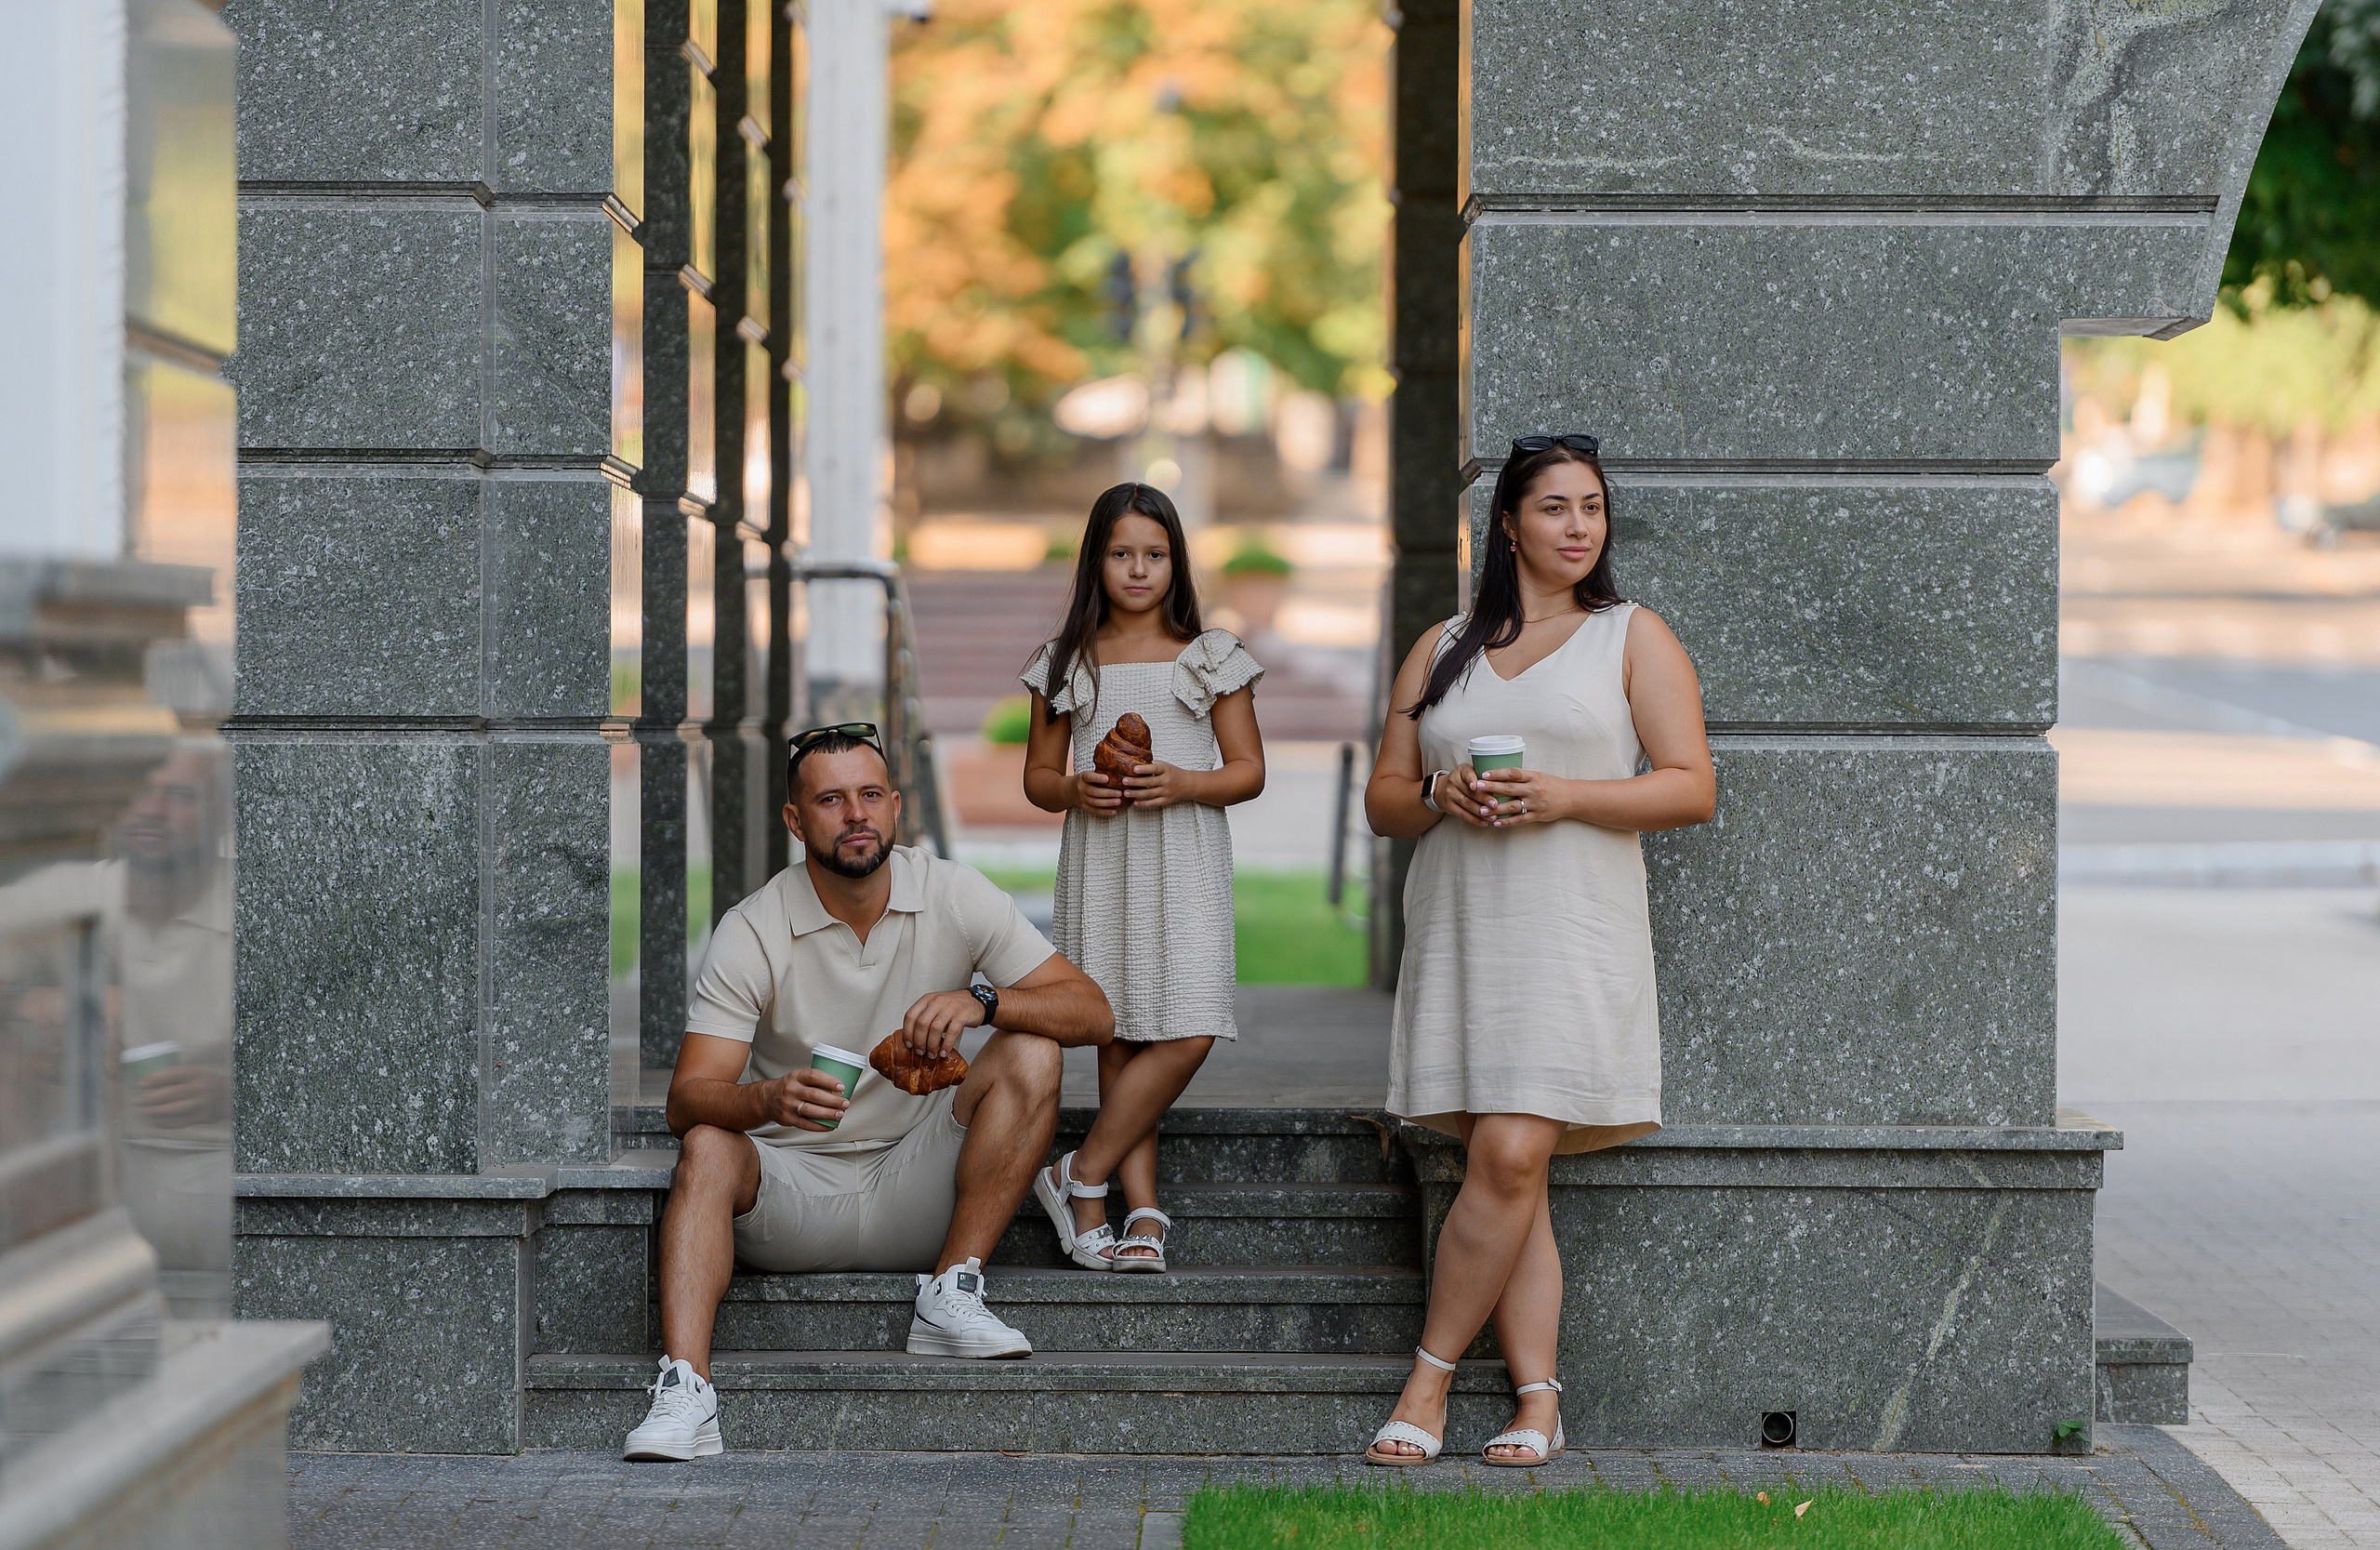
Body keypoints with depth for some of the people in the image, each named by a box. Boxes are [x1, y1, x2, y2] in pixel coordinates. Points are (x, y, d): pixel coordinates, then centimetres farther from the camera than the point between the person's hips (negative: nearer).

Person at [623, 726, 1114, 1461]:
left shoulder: (954, 897, -4)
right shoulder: (751, 932, -8)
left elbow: (1092, 1013, -8)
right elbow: (688, 1099, -16)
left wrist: (984, 1002, -28)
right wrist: (770, 1101, -40)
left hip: (914, 1192, 1)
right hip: (793, 1195, -1)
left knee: (1030, 1056, -19)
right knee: (707, 1149, -31)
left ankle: (950, 1293, -20)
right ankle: (684, 1393, -44)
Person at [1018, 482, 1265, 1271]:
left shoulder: (1212, 658, 6)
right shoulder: (1066, 664, 9)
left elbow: (1249, 770, 5)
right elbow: (1037, 774, 14)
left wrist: (1185, 783, -14)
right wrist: (1075, 790, -9)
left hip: (1186, 860, -1)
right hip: (1099, 860, 1)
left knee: (1190, 1031, -14)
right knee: (1119, 1035, -2)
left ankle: (1081, 1176, -4)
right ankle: (1144, 1212, 0)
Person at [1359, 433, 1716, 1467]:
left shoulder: (1634, 638, 7)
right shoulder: (1441, 650, 17)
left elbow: (1692, 790, -1)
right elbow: (1382, 800, 17)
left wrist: (1564, 796, -14)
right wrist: (1438, 795, -6)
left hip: (1572, 929, -3)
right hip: (1457, 929, 3)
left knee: (1510, 1156, -15)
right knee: (1505, 1169, -2)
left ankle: (1429, 1379, -4)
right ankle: (1539, 1402, 0)